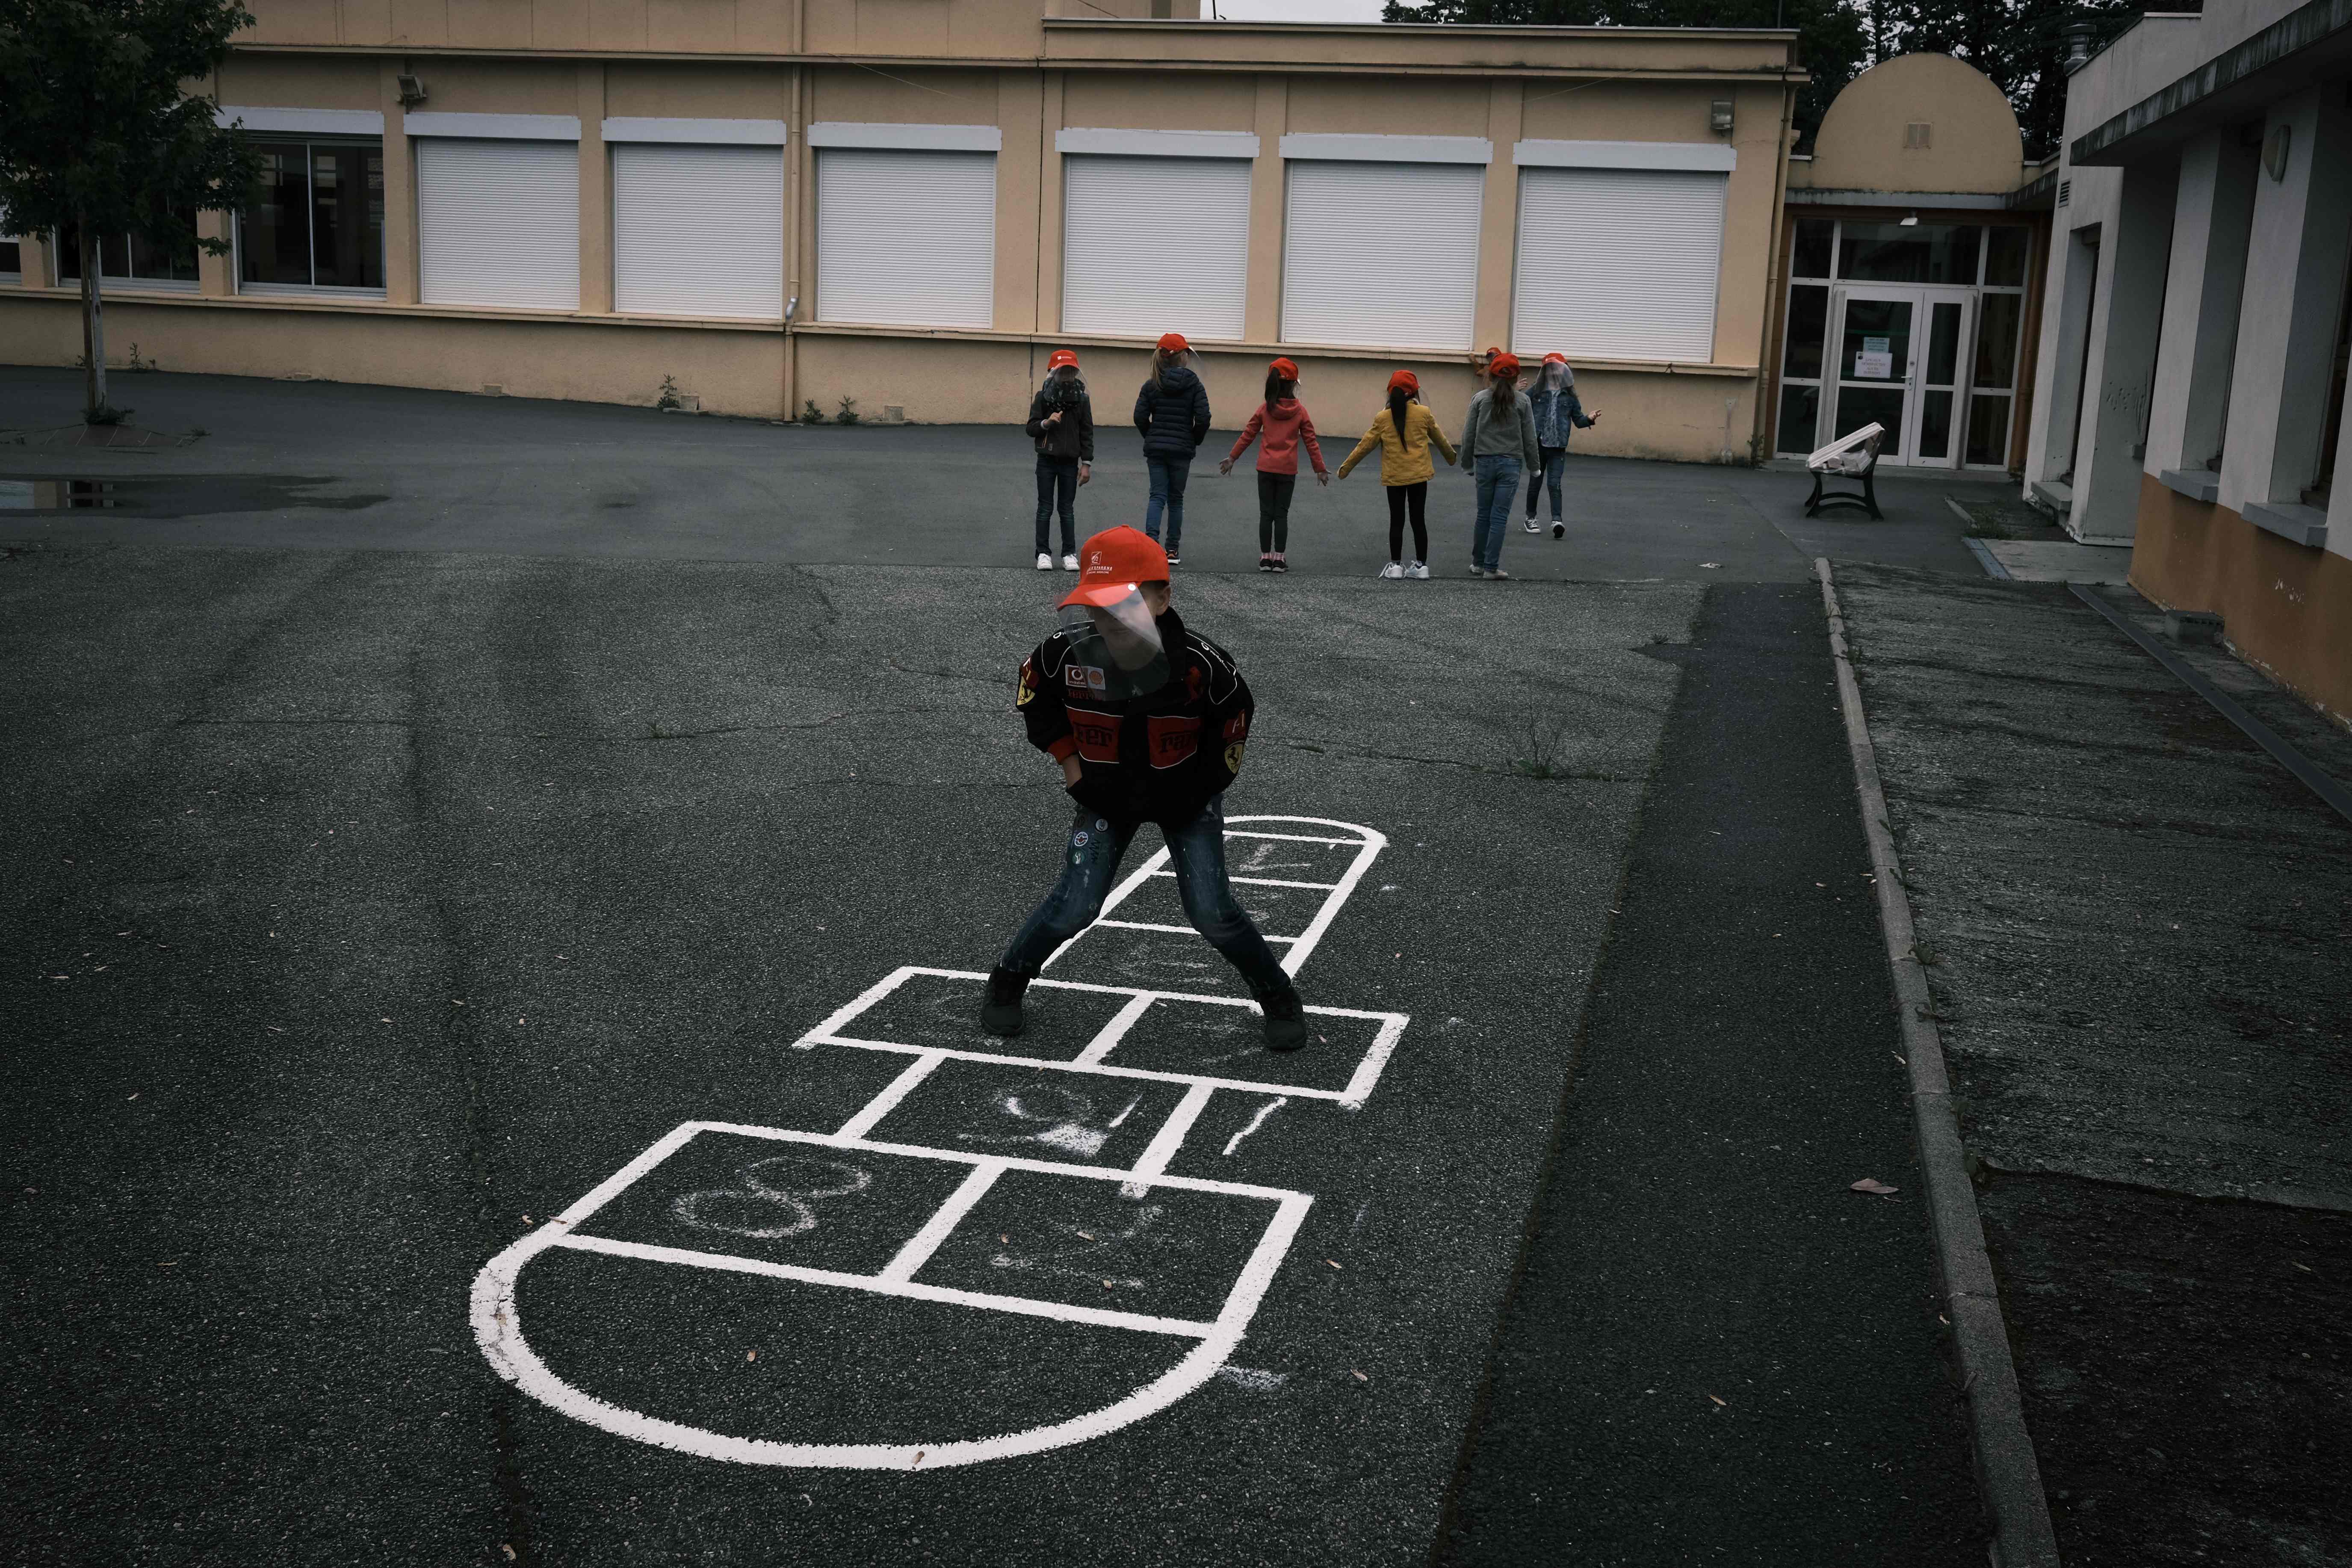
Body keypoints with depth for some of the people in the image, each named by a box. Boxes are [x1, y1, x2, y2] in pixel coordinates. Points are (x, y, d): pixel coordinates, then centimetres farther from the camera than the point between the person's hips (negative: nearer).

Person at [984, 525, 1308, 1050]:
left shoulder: (1198, 662, -29)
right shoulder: (1068, 653, -25)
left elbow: (1236, 713, -8)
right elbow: (1032, 691, -1)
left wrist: (1210, 782, -4)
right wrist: (1068, 757, -3)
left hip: (1185, 796, -1)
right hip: (1107, 795, 1)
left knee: (1212, 913, -8)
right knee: (1075, 906, -6)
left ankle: (1278, 995, 15)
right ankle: (1008, 981, 20)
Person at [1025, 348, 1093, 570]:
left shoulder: (1082, 399, 2)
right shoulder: (1043, 397, -1)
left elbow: (1087, 434, 5)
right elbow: (1031, 429, 0)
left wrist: (1087, 464, 0)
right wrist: (1046, 423, -20)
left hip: (1070, 462, 1)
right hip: (1046, 461, 0)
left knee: (1067, 510, 5)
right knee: (1045, 508, 3)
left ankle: (1070, 554, 8)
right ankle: (1044, 554, 6)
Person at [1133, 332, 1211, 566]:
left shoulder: (1152, 385, 1)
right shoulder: (1194, 385, -4)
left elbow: (1140, 417, -4)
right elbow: (1203, 418, -10)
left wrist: (1152, 438, 11)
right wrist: (1195, 441, 6)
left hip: (1155, 449, 1)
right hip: (1182, 450, -1)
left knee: (1158, 496, 3)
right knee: (1176, 498, 9)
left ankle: (1151, 539, -19)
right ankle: (1173, 549, 11)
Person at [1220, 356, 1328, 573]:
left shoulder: (1265, 409, -2)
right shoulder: (1300, 411, -4)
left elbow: (1248, 435, 3)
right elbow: (1311, 442, -1)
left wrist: (1232, 458, 15)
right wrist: (1320, 469, 8)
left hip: (1266, 469, 1)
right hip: (1288, 471, -1)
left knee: (1266, 514, 6)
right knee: (1282, 514, 5)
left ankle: (1265, 558, 6)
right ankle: (1279, 559, 4)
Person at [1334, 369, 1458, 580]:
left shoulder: (1383, 418, -5)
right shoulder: (1424, 414, -3)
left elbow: (1366, 444, -1)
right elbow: (1439, 439, 11)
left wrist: (1347, 466, 10)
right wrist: (1452, 457, 30)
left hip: (1394, 477, -1)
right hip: (1419, 475, 1)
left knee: (1397, 521, 6)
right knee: (1419, 519, 8)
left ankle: (1396, 565, 6)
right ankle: (1421, 565, 9)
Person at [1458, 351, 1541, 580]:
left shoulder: (1480, 399, 0)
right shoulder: (1522, 401, -3)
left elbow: (1469, 435, 2)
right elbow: (1529, 437, 0)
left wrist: (1467, 462, 13)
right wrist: (1534, 464, 11)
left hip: (1484, 462, 1)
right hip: (1511, 464, -1)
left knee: (1483, 516, 12)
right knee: (1500, 517, 0)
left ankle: (1478, 564, 19)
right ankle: (1491, 568, 0)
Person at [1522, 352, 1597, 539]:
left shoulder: (1569, 396, 4)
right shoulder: (1535, 392, -1)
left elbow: (1578, 420, 10)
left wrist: (1589, 419, -11)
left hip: (1558, 448, 0)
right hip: (1537, 445, 0)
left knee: (1554, 484, -8)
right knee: (1535, 483, 10)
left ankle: (1557, 520, -12)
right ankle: (1531, 518, 25)